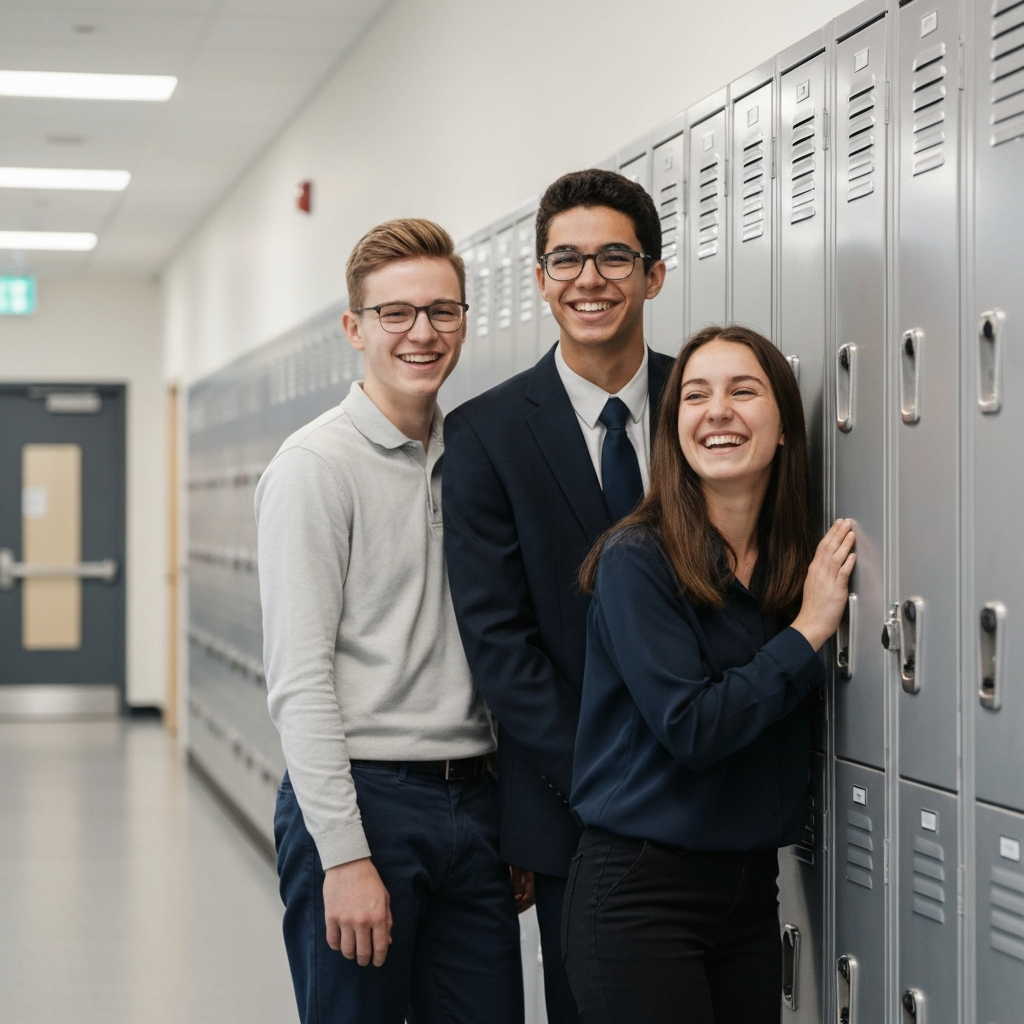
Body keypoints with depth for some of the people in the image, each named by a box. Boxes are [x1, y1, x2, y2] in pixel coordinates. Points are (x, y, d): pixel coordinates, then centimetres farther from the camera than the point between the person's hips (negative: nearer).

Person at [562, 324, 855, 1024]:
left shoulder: (801, 561, 5)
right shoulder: (636, 560, -12)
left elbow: (787, 723, 11)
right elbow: (689, 728, -18)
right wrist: (807, 632, -14)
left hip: (752, 888, 6)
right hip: (639, 892, -5)